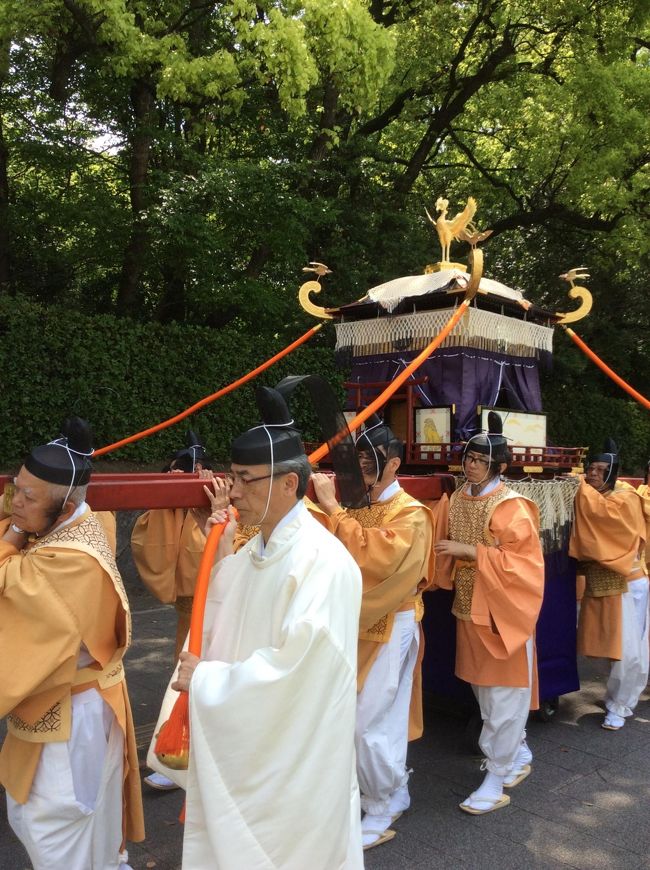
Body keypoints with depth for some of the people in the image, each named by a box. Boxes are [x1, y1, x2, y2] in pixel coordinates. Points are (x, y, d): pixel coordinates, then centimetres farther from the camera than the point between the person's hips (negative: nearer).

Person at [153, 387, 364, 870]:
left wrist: (206, 679, -16)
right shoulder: (254, 550, 3)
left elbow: (296, 668, -27)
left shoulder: (322, 561, -24)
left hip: (293, 756, -8)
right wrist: (222, 556, -1)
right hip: (243, 742, 8)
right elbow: (226, 628, 11)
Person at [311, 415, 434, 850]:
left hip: (388, 631, -7)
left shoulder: (411, 515, -15)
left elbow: (373, 557, -32)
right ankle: (396, 793, 36)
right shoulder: (357, 506, 5)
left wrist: (333, 508, -29)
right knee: (383, 717, 18)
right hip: (359, 624, 7)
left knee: (369, 724, -1)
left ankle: (382, 809, 18)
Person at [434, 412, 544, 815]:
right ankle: (519, 756, 38)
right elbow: (445, 547, 13)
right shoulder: (457, 500, 5)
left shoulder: (512, 507, -16)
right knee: (484, 689, 19)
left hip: (503, 612, -7)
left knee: (502, 696, 1)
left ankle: (497, 778, 12)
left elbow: (519, 562, -20)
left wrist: (469, 550, -24)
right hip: (469, 609, 7)